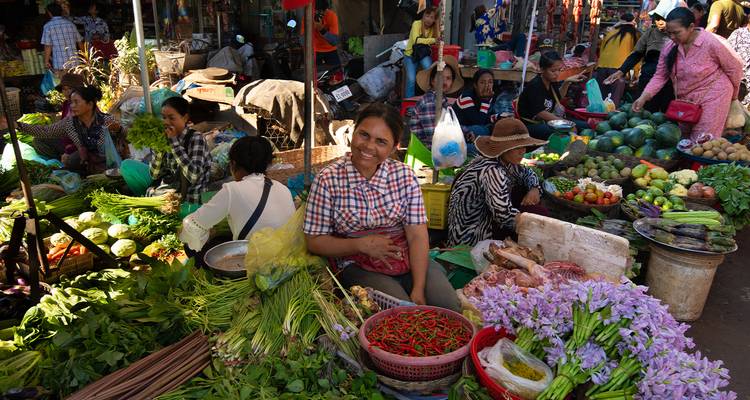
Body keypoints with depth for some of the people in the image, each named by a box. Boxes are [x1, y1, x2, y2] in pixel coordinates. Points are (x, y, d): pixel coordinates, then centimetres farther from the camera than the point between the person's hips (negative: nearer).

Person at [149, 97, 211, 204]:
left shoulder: (196, 138, -13)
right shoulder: (166, 138, 4)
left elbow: (193, 176, -28)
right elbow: (155, 175, 3)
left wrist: (174, 142, -22)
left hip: (186, 200, -5)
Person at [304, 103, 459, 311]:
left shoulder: (404, 175, -1)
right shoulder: (328, 180, -7)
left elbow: (417, 236, -7)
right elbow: (315, 242, -3)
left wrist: (418, 291, -18)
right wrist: (361, 245, -17)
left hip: (411, 259, 3)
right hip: (359, 268, -3)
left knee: (449, 307, -16)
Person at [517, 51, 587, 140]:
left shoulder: (552, 82, 7)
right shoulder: (534, 86, -19)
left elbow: (559, 98, 31)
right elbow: (539, 113, -24)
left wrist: (567, 82, 16)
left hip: (546, 121, 9)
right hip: (531, 125, -9)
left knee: (585, 126, 1)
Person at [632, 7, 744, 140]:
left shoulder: (712, 43, -20)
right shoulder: (670, 47, -6)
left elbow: (735, 68, -7)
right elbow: (660, 76, -1)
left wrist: (732, 96, 5)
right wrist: (644, 97, -15)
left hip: (712, 98, -6)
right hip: (685, 99, 6)